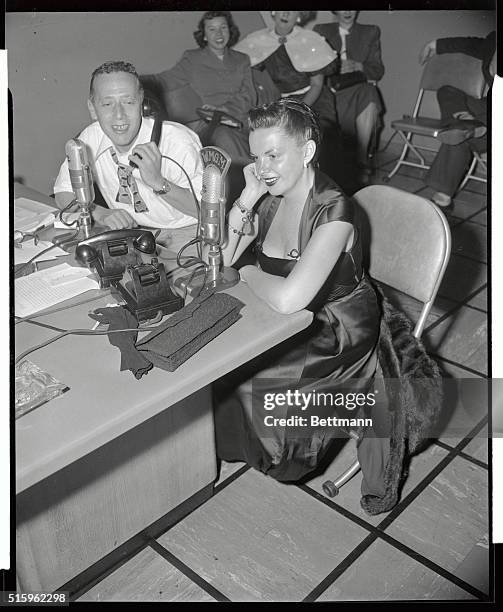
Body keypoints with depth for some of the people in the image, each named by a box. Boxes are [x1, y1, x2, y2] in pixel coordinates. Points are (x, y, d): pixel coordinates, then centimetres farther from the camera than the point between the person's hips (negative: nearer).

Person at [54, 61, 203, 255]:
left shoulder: (180, 142, -23)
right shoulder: (90, 138, -9)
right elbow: (63, 193, 1)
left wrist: (158, 182, -33)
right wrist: (102, 214, -20)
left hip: (184, 232, -5)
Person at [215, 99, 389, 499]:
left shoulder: (333, 211, -27)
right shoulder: (270, 196, -4)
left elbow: (287, 299, -36)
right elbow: (220, 258, -8)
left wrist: (249, 273, -16)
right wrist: (248, 197, -17)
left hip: (337, 333, -7)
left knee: (232, 374, -15)